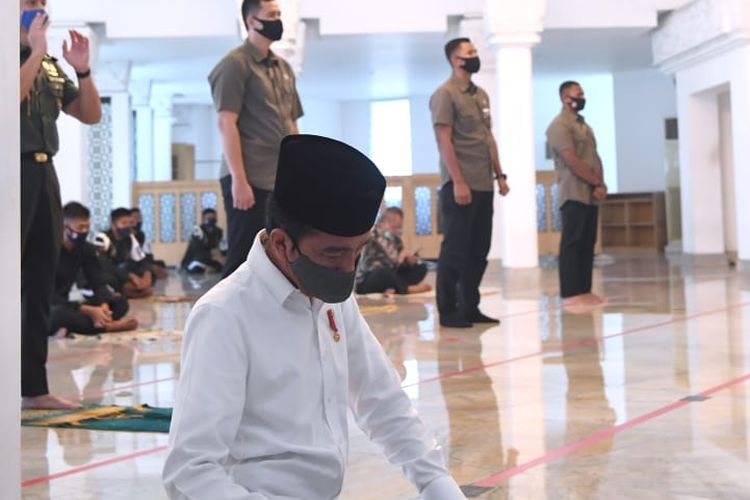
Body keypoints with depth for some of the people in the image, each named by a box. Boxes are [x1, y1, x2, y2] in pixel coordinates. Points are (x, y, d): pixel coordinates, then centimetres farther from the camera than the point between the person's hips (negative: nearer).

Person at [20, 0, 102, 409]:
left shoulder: (51, 66, 16)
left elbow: (90, 115, 15)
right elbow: (16, 96, -20)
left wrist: (82, 70, 2)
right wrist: (36, 52, -17)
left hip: (44, 172, 7)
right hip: (19, 168, -7)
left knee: (40, 285, 8)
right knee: (21, 284, -8)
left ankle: (34, 386, 14)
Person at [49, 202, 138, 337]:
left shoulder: (87, 249, 2)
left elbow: (99, 284, -1)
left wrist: (104, 305, -25)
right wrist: (88, 310, -29)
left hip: (65, 307, 7)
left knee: (120, 302, -5)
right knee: (60, 313, -42)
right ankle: (107, 325, -21)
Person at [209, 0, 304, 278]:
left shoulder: (283, 68, 17)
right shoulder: (235, 64, -5)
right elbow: (226, 124, -12)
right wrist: (239, 180, -18)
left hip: (283, 182, 7)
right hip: (250, 182, -7)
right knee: (241, 263, -5)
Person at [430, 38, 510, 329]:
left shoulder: (481, 94, 17)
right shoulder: (445, 94, -7)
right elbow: (444, 141, -14)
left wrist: (499, 175, 13)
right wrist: (458, 182, -19)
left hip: (483, 185, 8)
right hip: (460, 185, -8)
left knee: (479, 250, 10)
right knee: (455, 250, -3)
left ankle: (470, 308, 18)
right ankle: (448, 312, 5)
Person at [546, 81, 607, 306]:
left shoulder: (583, 125, 20)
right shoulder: (560, 125, -8)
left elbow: (594, 158, 15)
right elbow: (572, 161, -16)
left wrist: (600, 185, -2)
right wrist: (598, 182, -12)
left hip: (591, 194, 9)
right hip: (574, 194, -8)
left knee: (588, 244, 8)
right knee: (572, 244, -7)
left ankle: (584, 290, 11)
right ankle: (570, 294, -6)